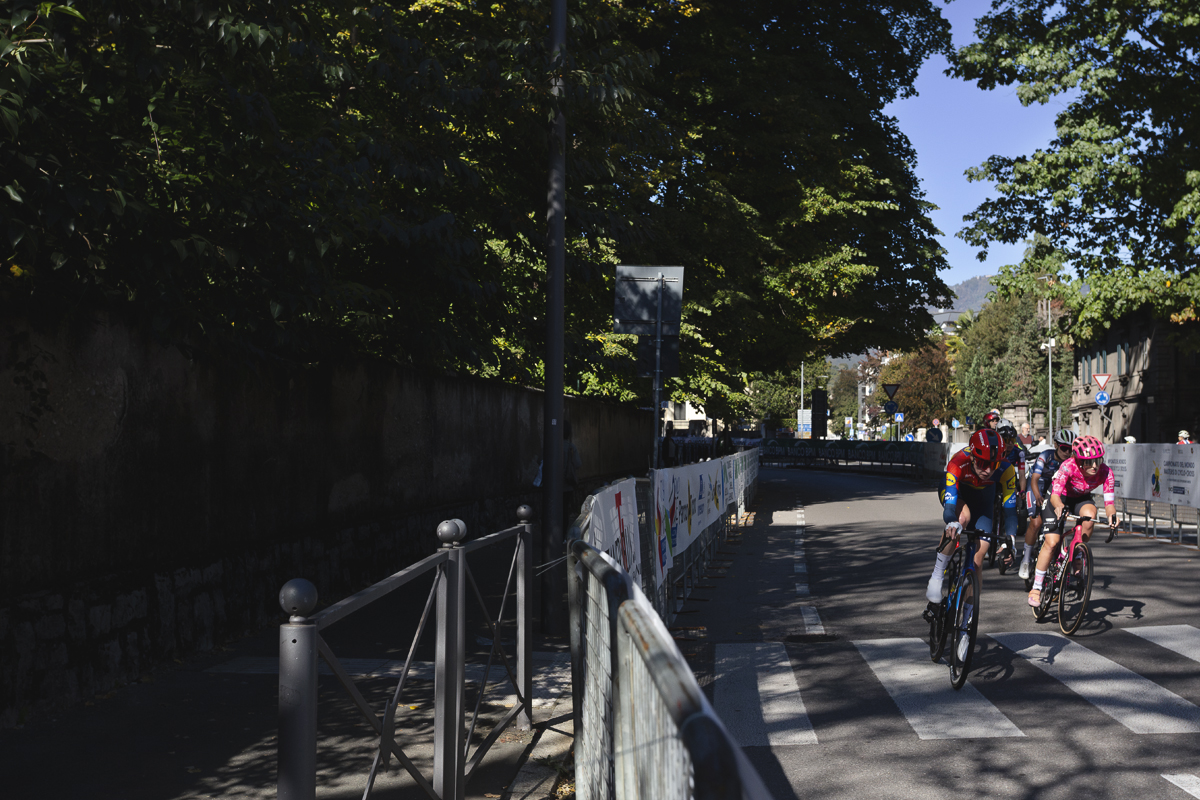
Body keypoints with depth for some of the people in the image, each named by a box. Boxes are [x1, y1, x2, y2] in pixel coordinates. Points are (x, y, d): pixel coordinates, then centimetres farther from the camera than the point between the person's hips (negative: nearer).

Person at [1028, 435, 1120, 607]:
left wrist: (1111, 514, -52)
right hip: (1060, 498, -2)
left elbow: (1109, 501, -30)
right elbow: (1055, 495, -42)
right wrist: (1059, 506, -64)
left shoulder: (1105, 472, -27)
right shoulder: (1068, 467, -35)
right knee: (1051, 543, -14)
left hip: (1081, 499, 2)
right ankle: (1036, 588, -2)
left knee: (1089, 515, -34)